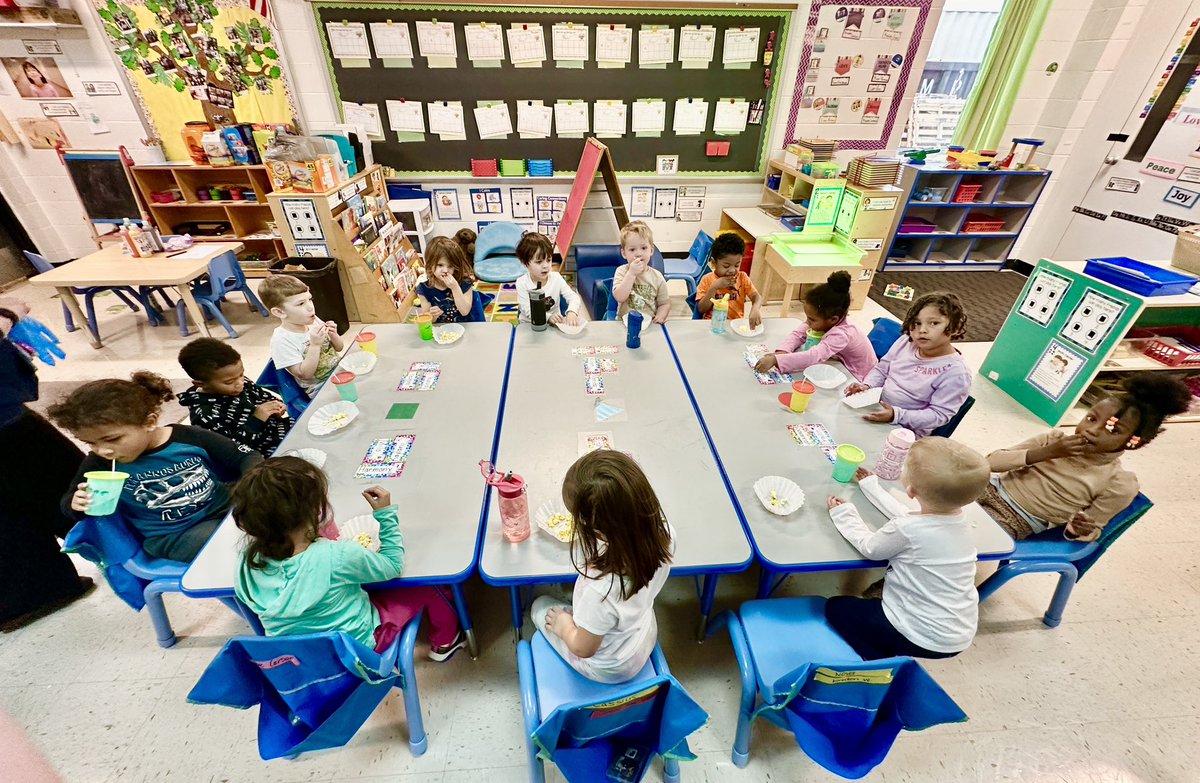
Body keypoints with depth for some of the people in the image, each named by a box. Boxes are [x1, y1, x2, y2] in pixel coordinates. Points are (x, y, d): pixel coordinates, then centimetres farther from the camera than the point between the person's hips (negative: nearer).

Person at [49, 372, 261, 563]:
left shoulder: (191, 438, -12)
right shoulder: (100, 464, -5)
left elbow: (244, 457, -3)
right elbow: (69, 500, 13)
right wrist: (77, 503, -12)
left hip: (227, 507, 1)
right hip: (173, 536, -1)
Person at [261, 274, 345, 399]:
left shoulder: (314, 320, -1)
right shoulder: (281, 340, -17)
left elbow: (339, 348, 10)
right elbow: (304, 374, -18)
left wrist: (333, 335, -12)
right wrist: (315, 345, -27)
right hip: (320, 389, -6)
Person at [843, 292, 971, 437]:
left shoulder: (955, 373, -18)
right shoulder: (906, 342, -3)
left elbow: (939, 414, -17)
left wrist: (896, 415, -29)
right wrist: (867, 385, -11)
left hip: (905, 432, -6)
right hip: (877, 409, 6)